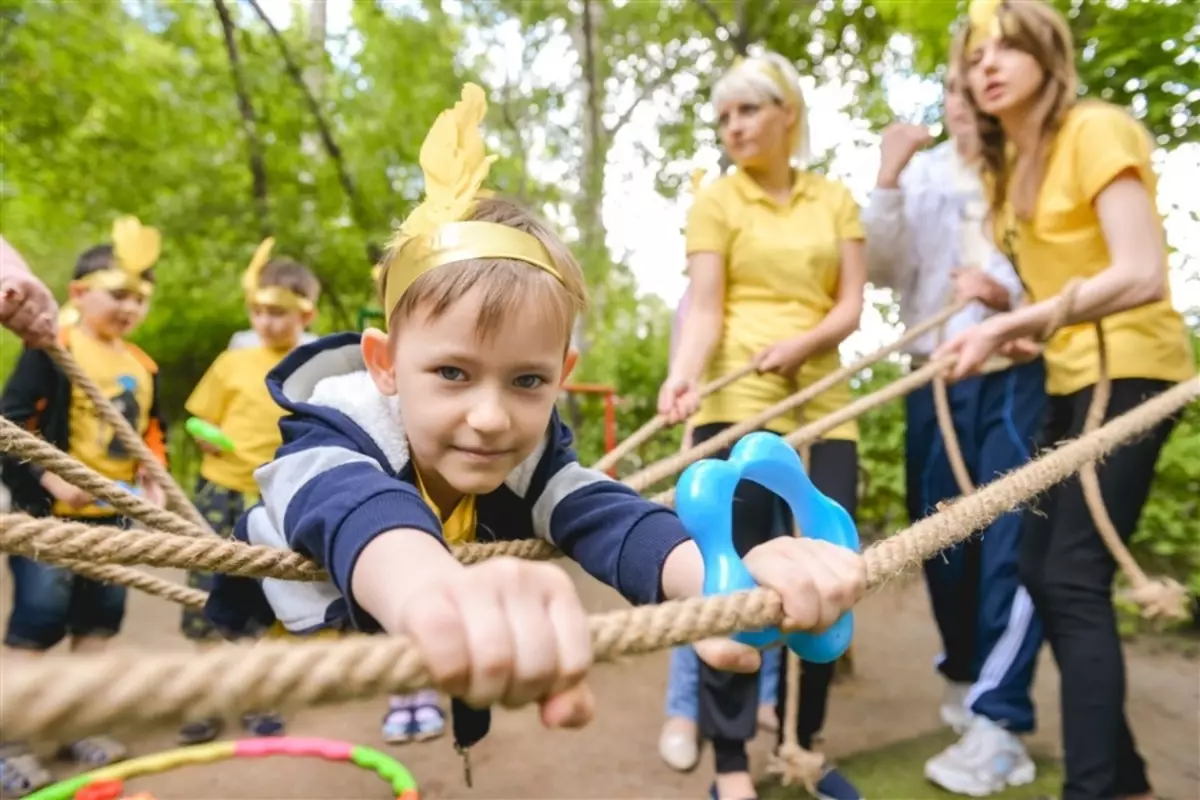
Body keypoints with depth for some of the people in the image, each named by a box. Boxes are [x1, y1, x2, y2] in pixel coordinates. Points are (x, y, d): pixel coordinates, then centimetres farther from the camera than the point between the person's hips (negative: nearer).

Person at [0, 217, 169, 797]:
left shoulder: (142, 365, 8)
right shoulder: (52, 350, -12)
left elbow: (153, 433, 16)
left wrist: (153, 480, 2)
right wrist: (50, 478, -24)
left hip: (112, 515, 7)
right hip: (49, 513, -6)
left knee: (99, 620, 13)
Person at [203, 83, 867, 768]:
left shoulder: (535, 456, -19)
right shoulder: (334, 436, -28)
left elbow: (609, 519, -38)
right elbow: (349, 507, -51)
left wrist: (725, 577, -61)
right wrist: (426, 589, -75)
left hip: (437, 698, 3)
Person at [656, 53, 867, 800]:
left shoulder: (836, 199, 14)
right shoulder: (716, 199, 5)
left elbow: (851, 305, 5)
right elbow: (706, 308, -6)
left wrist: (801, 344, -15)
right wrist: (685, 373, -26)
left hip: (821, 403, 4)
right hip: (736, 405, -3)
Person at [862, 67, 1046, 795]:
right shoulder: (924, 173, 9)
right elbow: (885, 270, -1)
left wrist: (1012, 296, -19)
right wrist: (889, 176, -9)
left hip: (1022, 377, -3)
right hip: (937, 378, 4)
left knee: (1012, 541, -5)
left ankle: (1000, 724, 4)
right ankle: (965, 675, 33)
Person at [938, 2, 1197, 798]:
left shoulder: (1096, 130, -12)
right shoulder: (1011, 164, 12)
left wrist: (1006, 325, -26)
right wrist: (1005, 313, -4)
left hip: (1130, 371, -8)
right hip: (1072, 380, 8)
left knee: (1075, 579, -12)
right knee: (1042, 571, 9)